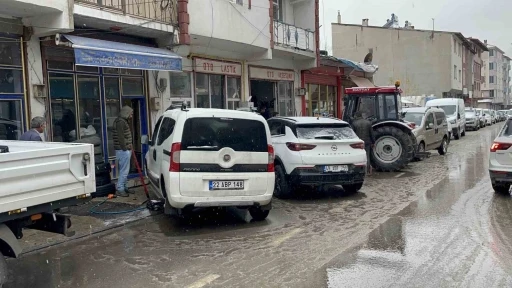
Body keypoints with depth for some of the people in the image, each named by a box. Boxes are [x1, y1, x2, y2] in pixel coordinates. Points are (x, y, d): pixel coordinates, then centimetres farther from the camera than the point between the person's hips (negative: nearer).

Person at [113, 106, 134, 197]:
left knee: (124, 170, 16)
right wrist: (125, 148, -20)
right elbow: (120, 137, -22)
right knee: (124, 171, -7)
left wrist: (130, 145, 15)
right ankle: (120, 190, -2)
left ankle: (123, 187, 23)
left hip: (125, 149, 11)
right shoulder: (120, 122, -16)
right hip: (123, 150, -11)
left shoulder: (124, 121, 18)